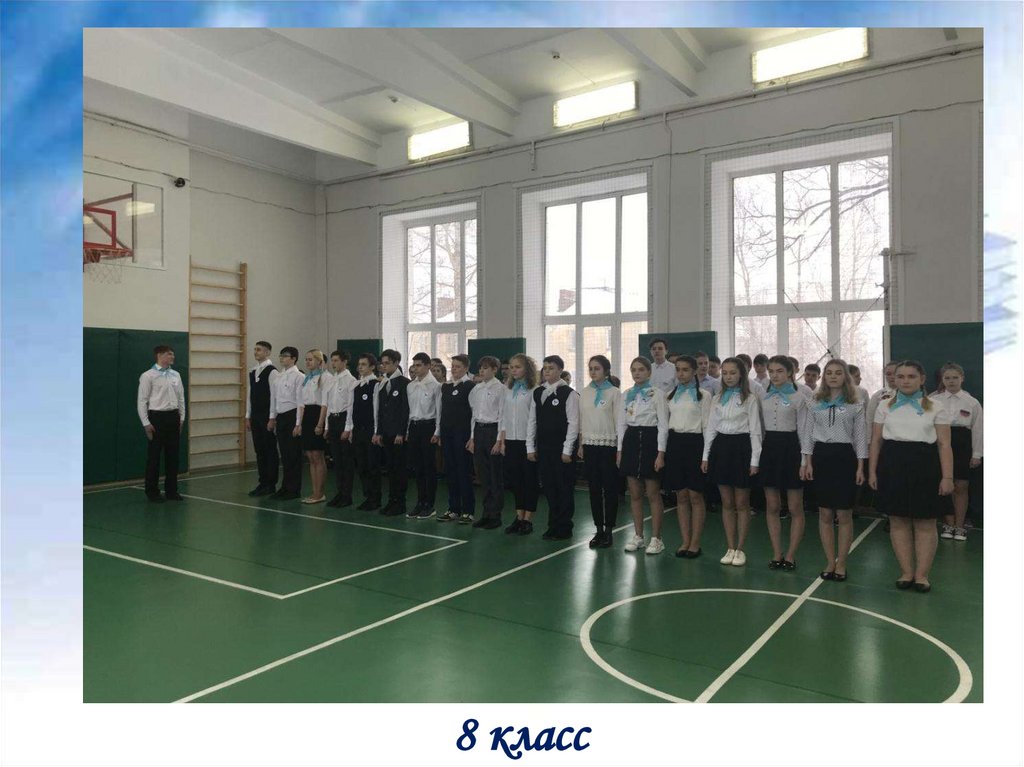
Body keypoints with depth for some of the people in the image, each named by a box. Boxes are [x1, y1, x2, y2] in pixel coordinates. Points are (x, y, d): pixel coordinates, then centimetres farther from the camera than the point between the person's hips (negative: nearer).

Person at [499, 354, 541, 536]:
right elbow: (504, 416, 13)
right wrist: (502, 439, 9)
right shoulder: (508, 390, 12)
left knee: (530, 478, 2)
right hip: (511, 439, 6)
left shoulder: (533, 390, -8)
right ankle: (519, 517, 20)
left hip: (527, 439, -6)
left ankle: (528, 520, 10)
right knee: (514, 478, 10)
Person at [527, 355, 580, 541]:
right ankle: (553, 526, 21)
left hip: (561, 449, -5)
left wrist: (567, 450, -13)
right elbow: (532, 420, 12)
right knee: (549, 488, 10)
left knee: (564, 489, 2)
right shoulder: (537, 393, 10)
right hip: (543, 448, 5)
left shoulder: (569, 394, -7)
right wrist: (530, 447, 8)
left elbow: (573, 423, -10)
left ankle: (563, 529, 12)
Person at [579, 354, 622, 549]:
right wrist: (581, 445, 9)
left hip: (608, 445, -4)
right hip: (590, 445, 4)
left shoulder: (614, 393, -3)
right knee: (594, 488, 7)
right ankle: (598, 529, 15)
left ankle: (608, 530, 10)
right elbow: (581, 421, 12)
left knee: (610, 488, 1)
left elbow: (619, 421, -4)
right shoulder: (585, 393, 9)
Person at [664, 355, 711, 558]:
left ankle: (695, 544, 8)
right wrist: (663, 450, 8)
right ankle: (685, 542, 15)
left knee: (695, 496, -1)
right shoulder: (671, 395, 12)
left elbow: (707, 426, -3)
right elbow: (665, 422, 13)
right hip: (674, 443, 4)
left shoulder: (703, 395, 0)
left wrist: (706, 454, -9)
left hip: (694, 443, -4)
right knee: (681, 496, 7)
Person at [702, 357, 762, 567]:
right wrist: (706, 455, 6)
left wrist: (754, 460, -11)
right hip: (721, 446, 4)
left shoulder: (749, 399, -4)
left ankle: (740, 549, 14)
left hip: (741, 447, -4)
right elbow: (711, 428, 11)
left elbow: (755, 431, -6)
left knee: (742, 503, 4)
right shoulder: (717, 399, 10)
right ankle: (730, 548, 16)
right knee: (727, 503, 9)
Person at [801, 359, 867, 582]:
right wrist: (807, 462, 1)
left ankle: (841, 563, 14)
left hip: (844, 456, -2)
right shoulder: (815, 403, 7)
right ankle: (830, 562, 17)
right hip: (821, 456, 2)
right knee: (824, 513, 6)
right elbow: (808, 434, 7)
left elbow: (860, 437, 0)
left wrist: (860, 467, -5)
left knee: (844, 514, 2)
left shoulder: (855, 405, 2)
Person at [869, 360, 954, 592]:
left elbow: (944, 445, 0)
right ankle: (906, 572, 15)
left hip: (924, 467, -2)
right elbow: (876, 441, 9)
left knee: (925, 523, 3)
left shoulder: (935, 409, 3)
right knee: (898, 521, 5)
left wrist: (947, 477, -7)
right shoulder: (885, 407, 8)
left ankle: (922, 574, 12)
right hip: (892, 465, 2)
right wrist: (872, 471, 4)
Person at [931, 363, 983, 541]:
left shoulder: (972, 402, 2)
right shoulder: (933, 400, 2)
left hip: (962, 446, 0)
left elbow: (977, 429, 2)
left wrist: (976, 454, 0)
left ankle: (959, 526, 16)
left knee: (961, 487, 3)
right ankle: (948, 524, 18)